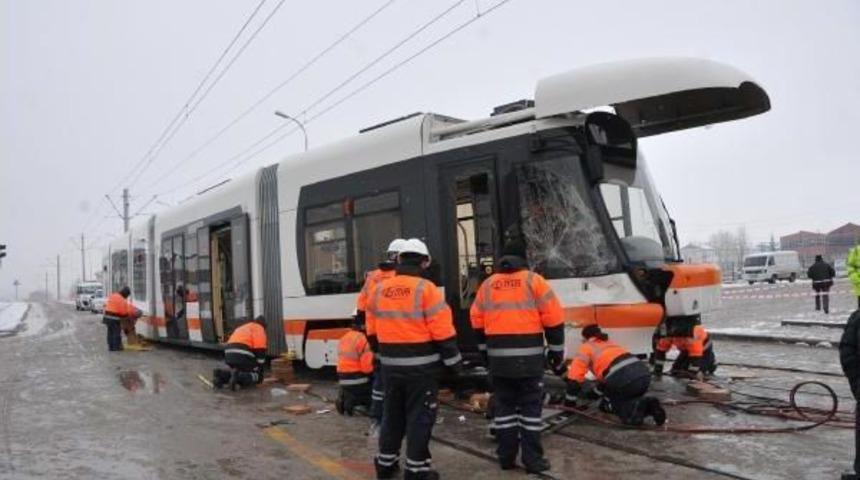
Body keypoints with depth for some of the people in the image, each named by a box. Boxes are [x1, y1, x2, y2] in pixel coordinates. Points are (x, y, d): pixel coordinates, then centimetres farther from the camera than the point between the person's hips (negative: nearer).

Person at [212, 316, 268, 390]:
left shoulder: (242, 328, 35)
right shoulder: (259, 329, 10)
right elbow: (260, 349, -2)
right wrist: (260, 369, 2)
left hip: (229, 354, 7)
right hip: (242, 355, -7)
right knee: (257, 376, 7)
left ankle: (221, 374, 1)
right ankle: (237, 376, -21)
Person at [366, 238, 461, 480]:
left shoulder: (378, 290, 4)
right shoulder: (425, 289, -14)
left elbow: (372, 332, 11)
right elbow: (442, 332, -14)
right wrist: (454, 361, -3)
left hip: (391, 365, 5)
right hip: (421, 366, -5)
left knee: (392, 414, 18)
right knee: (419, 417, 5)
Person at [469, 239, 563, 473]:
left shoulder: (487, 284, 10)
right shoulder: (533, 280, -1)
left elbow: (477, 322, 14)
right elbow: (553, 318, -4)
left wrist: (486, 351, 22)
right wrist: (556, 350, 3)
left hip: (498, 356, 3)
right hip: (529, 356, -3)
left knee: (503, 406, 12)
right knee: (530, 407, 4)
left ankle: (506, 456, 17)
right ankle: (532, 459, 7)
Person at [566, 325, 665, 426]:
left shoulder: (587, 347, 15)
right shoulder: (611, 343, 34)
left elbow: (574, 378, 8)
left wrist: (569, 403, 18)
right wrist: (596, 393, 56)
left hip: (624, 379, -7)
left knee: (607, 405, 12)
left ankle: (635, 409, -14)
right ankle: (647, 405, 0)